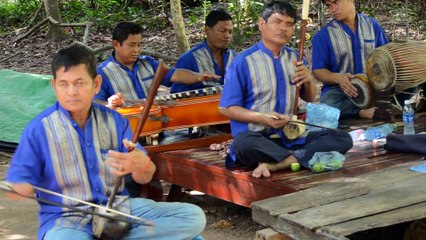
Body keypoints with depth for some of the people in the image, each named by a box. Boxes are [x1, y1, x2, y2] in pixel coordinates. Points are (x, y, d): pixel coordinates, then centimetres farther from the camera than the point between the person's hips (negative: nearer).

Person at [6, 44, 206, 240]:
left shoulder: (114, 120, 3)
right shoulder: (39, 129, -6)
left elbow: (143, 179, 2)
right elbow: (20, 185, -3)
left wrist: (142, 165, -23)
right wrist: (13, 189, -28)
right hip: (66, 219, -3)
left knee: (194, 216, -9)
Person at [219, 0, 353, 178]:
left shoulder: (294, 57, 11)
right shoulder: (243, 62, -7)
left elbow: (309, 98, 20)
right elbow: (226, 108, -6)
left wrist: (309, 81, -4)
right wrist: (262, 118, -20)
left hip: (292, 137, 6)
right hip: (257, 137, -6)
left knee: (343, 139, -12)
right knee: (243, 144, -39)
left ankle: (274, 164, -24)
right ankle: (302, 158, -20)